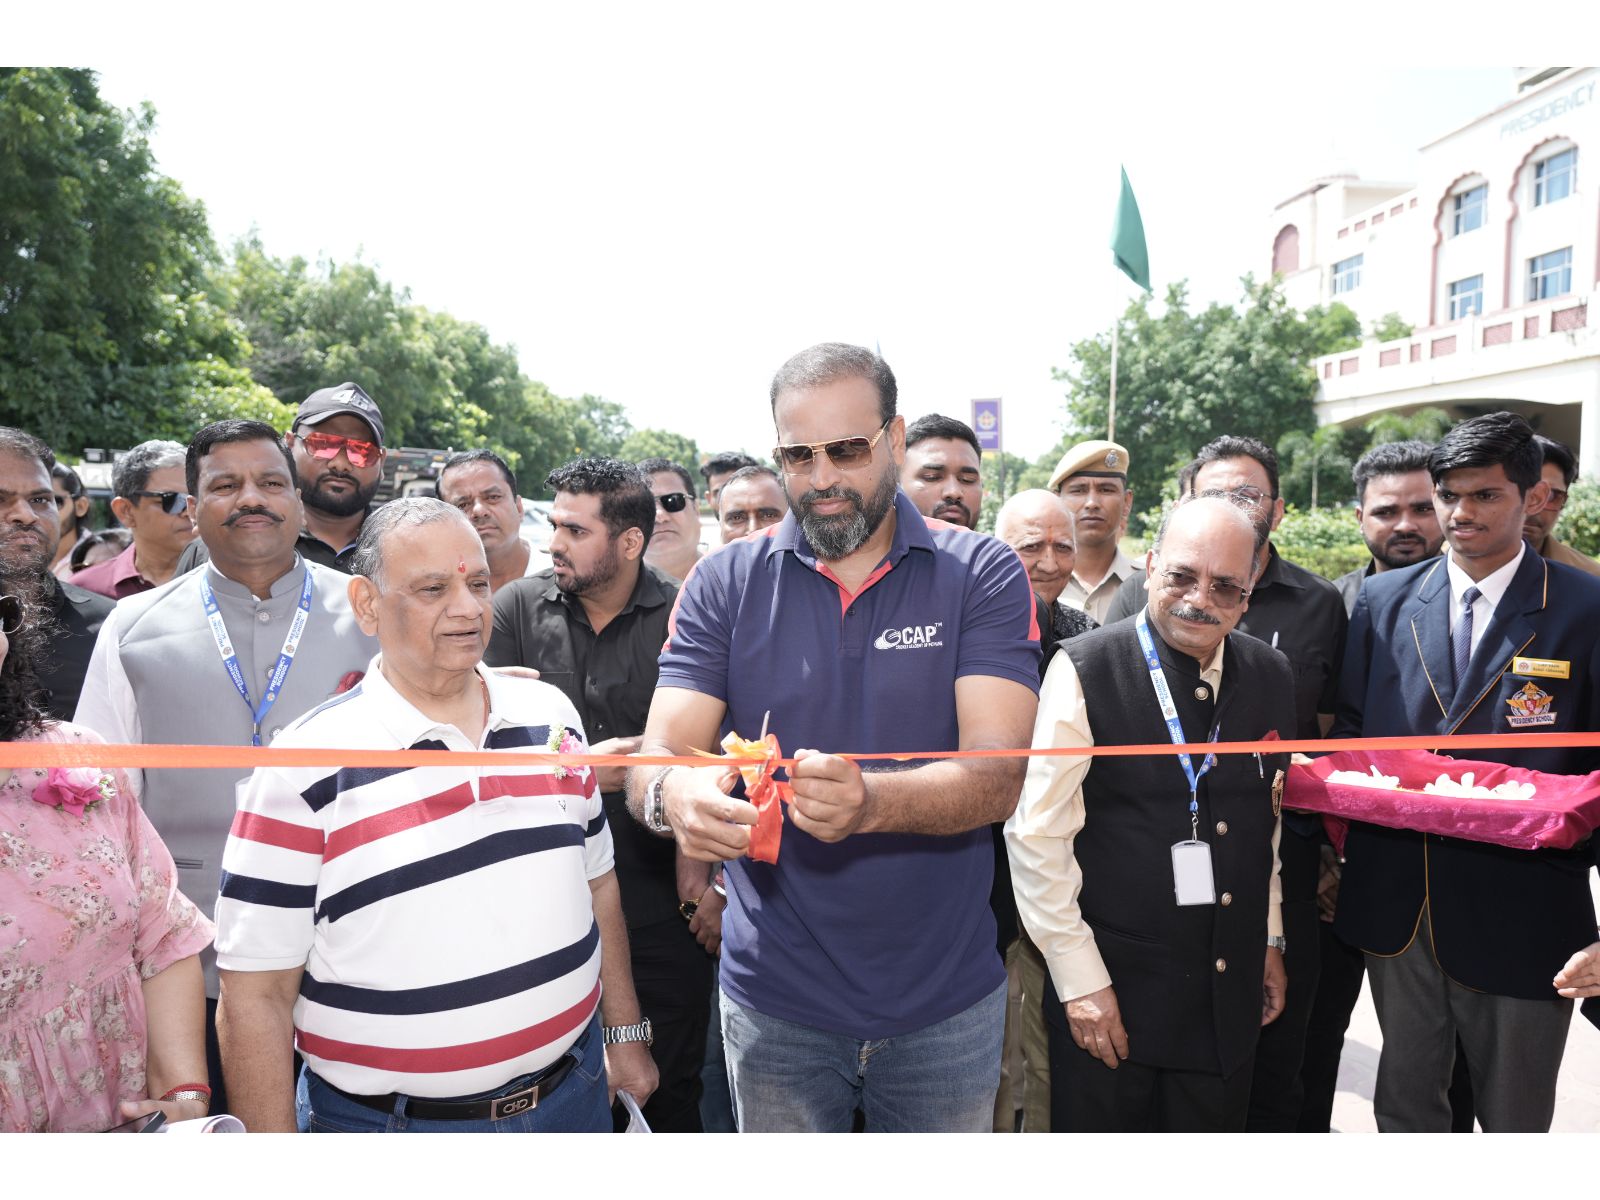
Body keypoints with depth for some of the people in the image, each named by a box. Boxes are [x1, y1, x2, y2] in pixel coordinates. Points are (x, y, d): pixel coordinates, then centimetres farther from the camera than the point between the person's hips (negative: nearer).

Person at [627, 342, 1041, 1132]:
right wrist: (675, 796, -33)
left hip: (945, 999, 0)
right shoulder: (725, 583, -3)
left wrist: (872, 801, -37)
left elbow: (998, 777, -18)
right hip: (773, 999, 1)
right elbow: (658, 756, -10)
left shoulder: (982, 576, -7)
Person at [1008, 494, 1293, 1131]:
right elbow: (1037, 834, -13)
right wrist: (1079, 977, -12)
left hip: (1229, 990, 5)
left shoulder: (1268, 675, 4)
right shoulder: (1085, 670, -14)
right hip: (1110, 989, -4)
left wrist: (1269, 940, 16)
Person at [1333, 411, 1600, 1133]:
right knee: (1404, 1100, 19)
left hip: (1523, 910, -2)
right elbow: (1349, 729, 10)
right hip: (1396, 903, 3)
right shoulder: (1383, 600, 4)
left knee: (1513, 1118, 15)